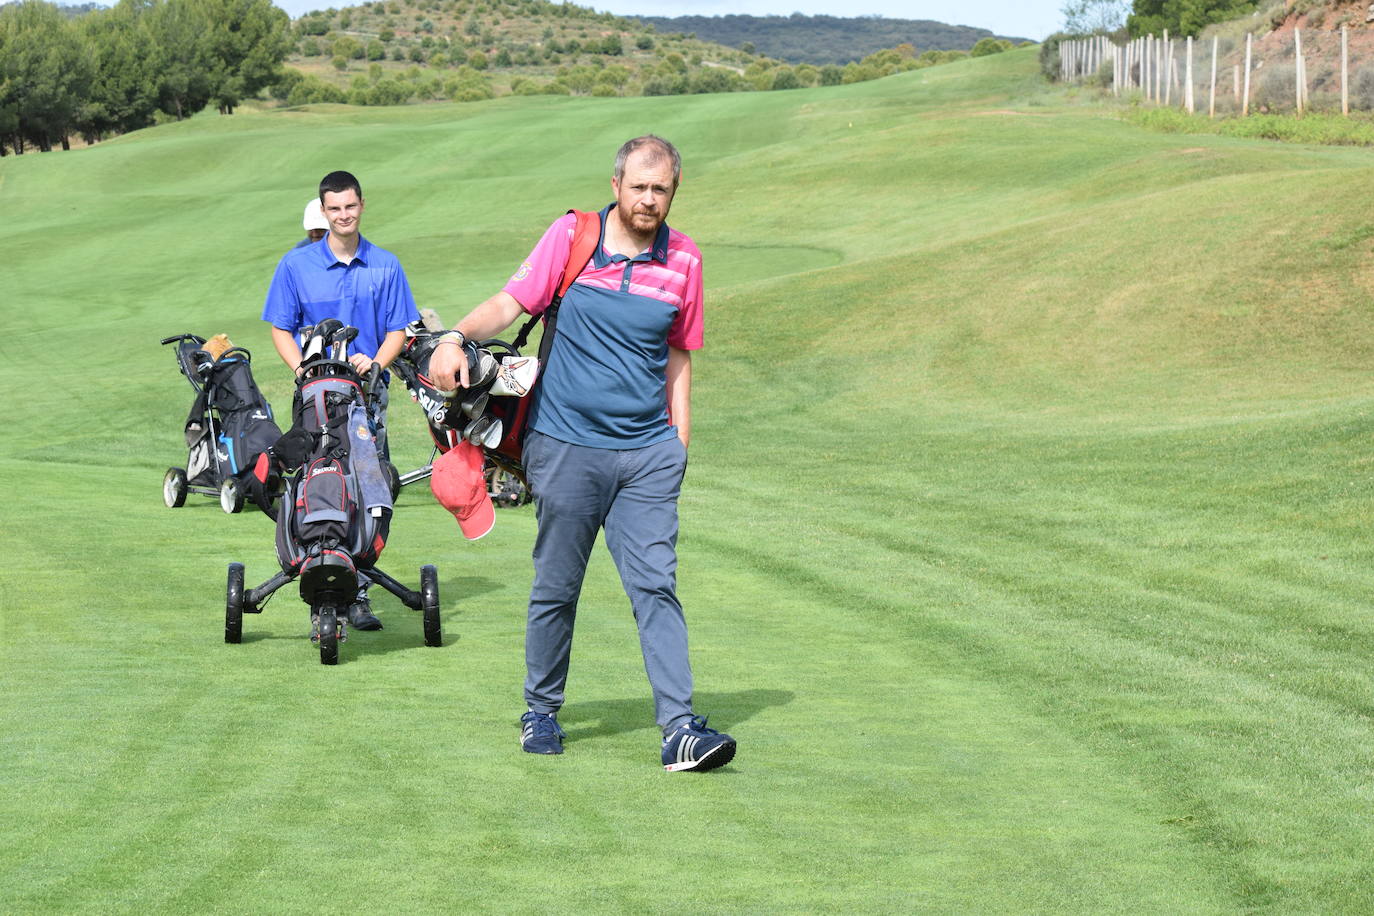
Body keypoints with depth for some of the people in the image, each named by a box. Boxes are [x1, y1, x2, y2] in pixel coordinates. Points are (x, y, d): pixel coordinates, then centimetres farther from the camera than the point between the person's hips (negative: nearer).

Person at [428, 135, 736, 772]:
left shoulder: (683, 260, 6)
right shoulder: (571, 237, -1)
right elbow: (511, 302, -3)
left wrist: (679, 443, 11)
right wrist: (458, 337, -22)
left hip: (648, 453, 1)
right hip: (566, 444, -1)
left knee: (656, 586, -7)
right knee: (556, 587, 6)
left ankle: (680, 730, -13)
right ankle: (541, 712, 23)